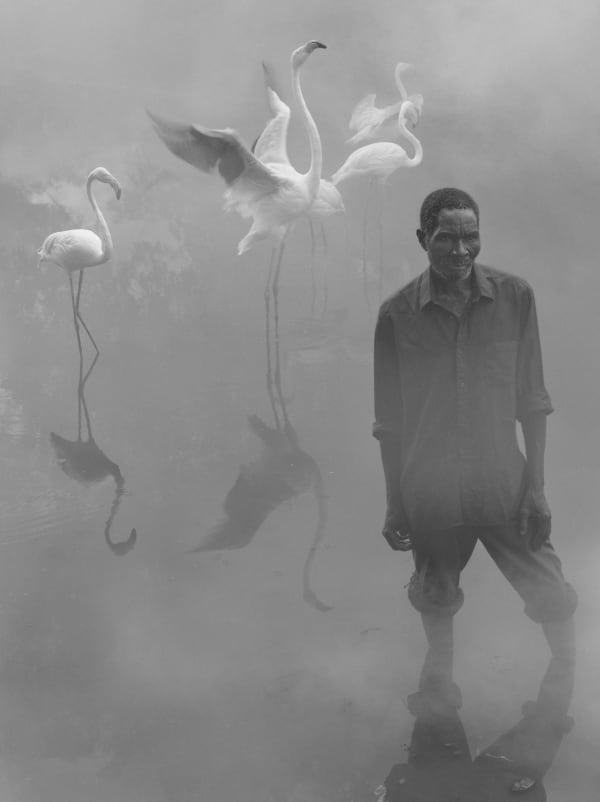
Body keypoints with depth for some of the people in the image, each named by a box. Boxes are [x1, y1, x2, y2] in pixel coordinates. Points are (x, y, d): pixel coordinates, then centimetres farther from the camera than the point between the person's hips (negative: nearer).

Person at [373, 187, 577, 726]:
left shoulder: (515, 297, -7)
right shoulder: (397, 315, -7)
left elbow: (532, 400, -1)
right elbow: (390, 420, 0)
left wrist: (536, 485, -4)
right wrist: (394, 505, 2)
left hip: (503, 483, 0)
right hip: (431, 493, 0)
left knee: (552, 599, 3)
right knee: (437, 600, 16)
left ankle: (567, 677, 29)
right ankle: (440, 679, 40)